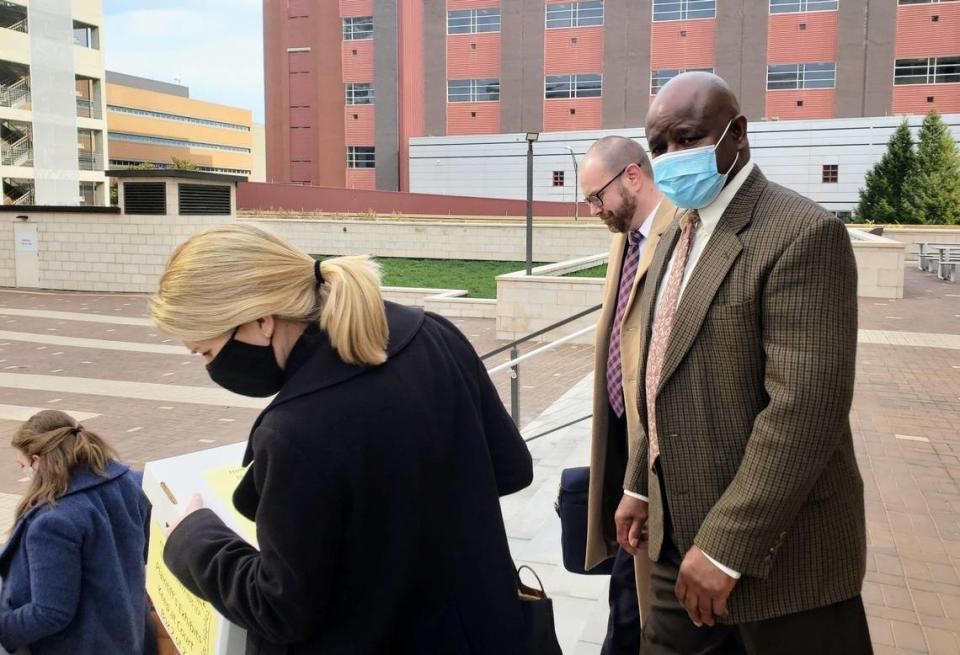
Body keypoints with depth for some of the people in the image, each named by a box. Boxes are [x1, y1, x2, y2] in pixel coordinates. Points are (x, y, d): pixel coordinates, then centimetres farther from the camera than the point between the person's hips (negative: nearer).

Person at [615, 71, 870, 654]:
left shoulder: (803, 234, -18)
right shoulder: (679, 234, 10)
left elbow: (803, 410, -25)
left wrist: (726, 546, -24)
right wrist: (641, 484, 15)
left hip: (775, 548, -7)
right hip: (680, 532, 8)